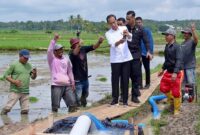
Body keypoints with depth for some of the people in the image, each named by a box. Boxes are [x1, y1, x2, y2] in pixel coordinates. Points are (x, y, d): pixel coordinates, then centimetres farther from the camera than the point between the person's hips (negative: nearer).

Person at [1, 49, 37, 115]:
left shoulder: (29, 65, 13)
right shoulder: (14, 65, -2)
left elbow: (33, 77, 17)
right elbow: (5, 75, -2)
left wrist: (34, 73, -6)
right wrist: (14, 81, -16)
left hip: (25, 92, 5)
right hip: (15, 91, -4)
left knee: (25, 110, 0)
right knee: (8, 107, -10)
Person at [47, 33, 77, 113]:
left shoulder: (66, 60, 16)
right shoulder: (52, 59, 3)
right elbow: (49, 51, -16)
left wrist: (72, 83, 18)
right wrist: (54, 40, -20)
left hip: (67, 85, 4)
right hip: (56, 86, -4)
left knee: (72, 103, 1)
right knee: (55, 106, -4)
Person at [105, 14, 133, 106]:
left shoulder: (123, 28, 3)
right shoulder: (108, 33, 0)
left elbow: (130, 38, -15)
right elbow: (113, 44, -17)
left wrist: (127, 34, -39)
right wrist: (120, 41, -39)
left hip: (126, 58, 1)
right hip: (115, 60, -1)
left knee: (125, 79, 5)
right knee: (115, 79, 4)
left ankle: (125, 99, 13)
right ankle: (115, 98, 15)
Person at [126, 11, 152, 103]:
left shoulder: (140, 29, 1)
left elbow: (146, 41, 0)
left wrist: (148, 51, -13)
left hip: (136, 56, 0)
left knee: (136, 75, 1)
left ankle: (135, 95, 9)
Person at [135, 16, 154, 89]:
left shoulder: (147, 30, -5)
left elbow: (150, 41, -7)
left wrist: (151, 52, -13)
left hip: (145, 53, -2)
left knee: (147, 68, 10)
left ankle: (147, 83, 20)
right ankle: (140, 84, 11)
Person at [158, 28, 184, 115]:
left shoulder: (176, 47, -17)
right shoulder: (167, 46, 8)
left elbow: (179, 60, -24)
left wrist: (175, 73, -32)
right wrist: (163, 69, 24)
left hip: (177, 73, -8)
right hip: (168, 72, 8)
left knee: (176, 91, -1)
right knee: (163, 88, 11)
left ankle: (176, 109, 16)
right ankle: (171, 100, 35)